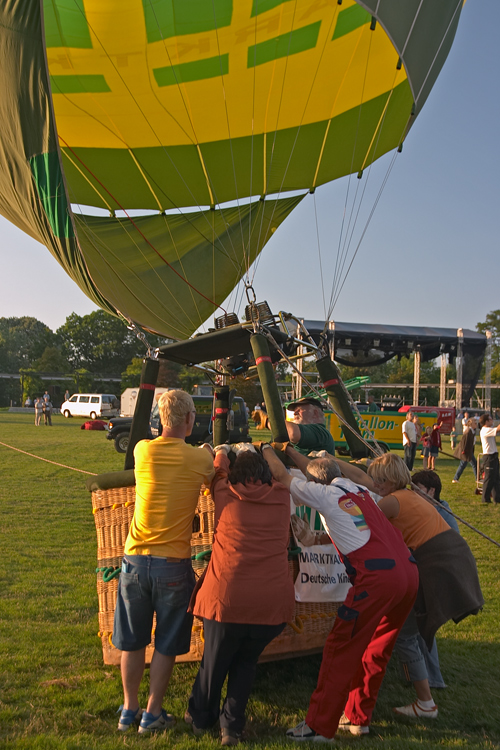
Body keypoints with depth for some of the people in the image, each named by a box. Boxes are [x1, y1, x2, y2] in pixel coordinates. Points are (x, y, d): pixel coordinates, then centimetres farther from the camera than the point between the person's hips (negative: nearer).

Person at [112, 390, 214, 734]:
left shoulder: (143, 450, -3)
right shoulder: (199, 458, -10)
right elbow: (213, 478, 11)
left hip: (135, 559, 3)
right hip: (174, 564, -2)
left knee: (133, 641, 18)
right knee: (166, 644, 14)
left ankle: (129, 709, 32)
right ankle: (153, 714, 24)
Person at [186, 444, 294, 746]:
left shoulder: (227, 495, 1)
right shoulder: (281, 497, 5)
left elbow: (219, 471, 22)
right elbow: (280, 474, 27)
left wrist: (221, 452, 41)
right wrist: (251, 452, 41)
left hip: (227, 599, -1)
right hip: (272, 602, 1)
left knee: (215, 661, 23)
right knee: (247, 661, 25)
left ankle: (201, 716, 44)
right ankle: (232, 726, 30)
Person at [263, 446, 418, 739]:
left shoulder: (324, 493, 4)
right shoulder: (359, 490, 23)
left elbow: (281, 474, 12)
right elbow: (320, 469, 40)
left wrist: (266, 449, 28)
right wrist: (291, 450, 47)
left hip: (377, 577, -8)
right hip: (409, 571, 8)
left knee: (340, 649, 3)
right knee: (377, 649, 19)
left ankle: (319, 726, 10)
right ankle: (358, 717, 31)